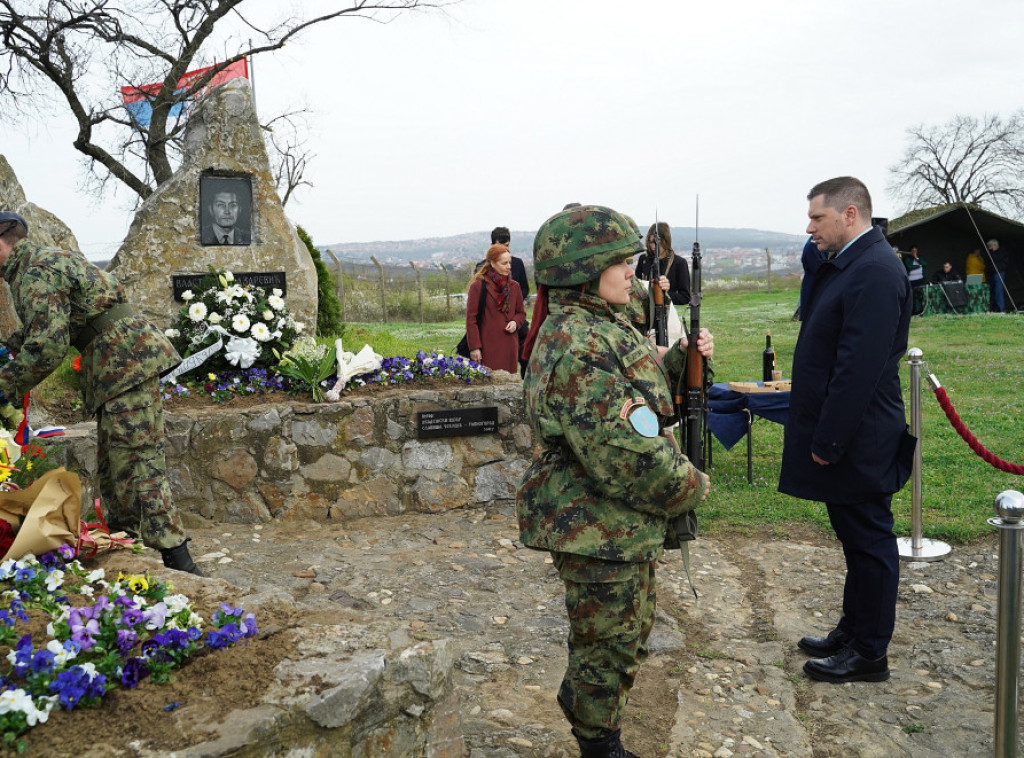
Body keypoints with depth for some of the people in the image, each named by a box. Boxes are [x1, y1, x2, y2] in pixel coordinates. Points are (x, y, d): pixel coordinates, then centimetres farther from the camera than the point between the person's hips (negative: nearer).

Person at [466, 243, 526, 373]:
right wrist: (474, 347, -9)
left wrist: (515, 322, -1)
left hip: (510, 347, 5)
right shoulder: (478, 286, -3)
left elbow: (521, 313, 23)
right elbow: (471, 319, -4)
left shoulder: (514, 286, 12)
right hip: (488, 347, -5)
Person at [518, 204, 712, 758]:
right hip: (598, 529, -10)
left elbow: (640, 386, 21)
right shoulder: (578, 346, -27)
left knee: (631, 630, 26)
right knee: (610, 640, 10)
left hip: (625, 523, 10)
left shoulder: (600, 326, 8)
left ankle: (581, 699, 47)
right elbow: (625, 453, -29)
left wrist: (680, 357, 4)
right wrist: (693, 486, -15)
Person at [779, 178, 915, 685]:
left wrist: (828, 440, -21)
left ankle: (869, 653, 16)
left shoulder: (874, 271, -21)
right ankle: (853, 630, 33)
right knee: (857, 538, 19)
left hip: (858, 442, -10)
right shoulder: (847, 264, 11)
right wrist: (823, 435, 15)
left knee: (867, 541, 3)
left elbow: (859, 367, -25)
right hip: (842, 436, 10)